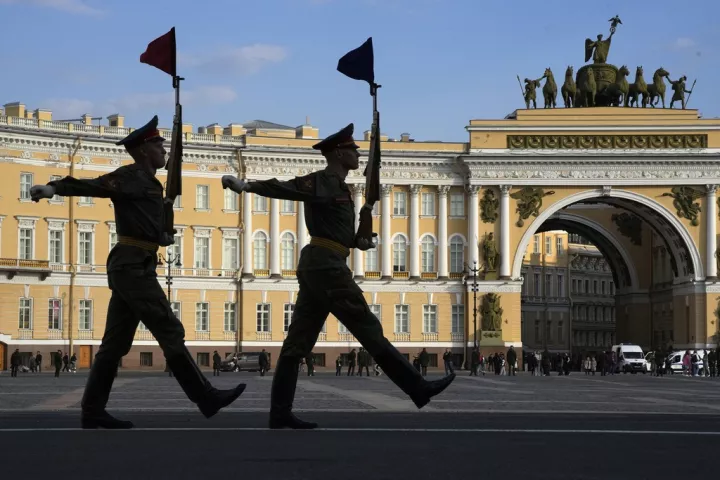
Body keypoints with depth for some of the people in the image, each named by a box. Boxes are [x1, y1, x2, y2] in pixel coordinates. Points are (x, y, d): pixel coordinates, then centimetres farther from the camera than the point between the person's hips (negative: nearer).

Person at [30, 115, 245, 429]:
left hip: (133, 266, 10)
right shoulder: (129, 177, -9)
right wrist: (53, 187, -37)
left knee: (116, 342, 6)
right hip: (133, 266, -10)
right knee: (170, 333, -7)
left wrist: (161, 237, 9)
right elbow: (91, 186, -23)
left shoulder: (148, 183, 19)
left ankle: (92, 412, 6)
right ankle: (206, 398, -5)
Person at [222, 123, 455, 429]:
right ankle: (418, 390, 0)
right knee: (368, 330, -5)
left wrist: (357, 242, 12)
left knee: (299, 341, 5)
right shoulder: (322, 181, -9)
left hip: (316, 265, 10)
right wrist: (247, 186, -32)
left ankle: (280, 413, 4)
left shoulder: (337, 187, 20)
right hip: (326, 265, -10)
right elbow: (286, 188, -21)